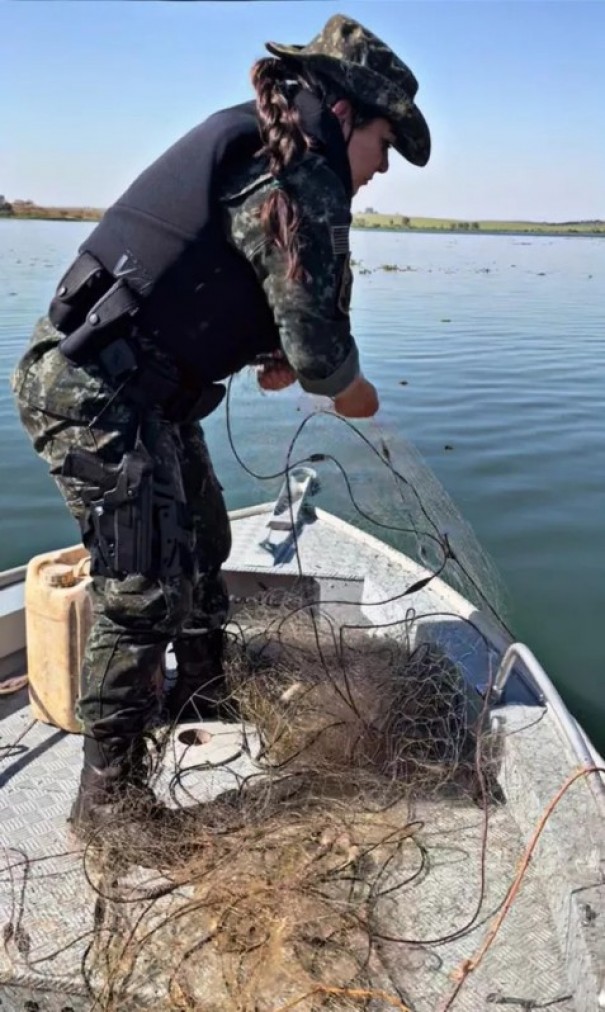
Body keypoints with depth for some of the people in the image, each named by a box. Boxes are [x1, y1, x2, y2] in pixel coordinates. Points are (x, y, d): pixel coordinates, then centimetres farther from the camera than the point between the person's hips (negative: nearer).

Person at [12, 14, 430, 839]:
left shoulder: (250, 142, 15)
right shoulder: (302, 177, -17)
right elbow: (319, 343, -19)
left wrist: (269, 354, 11)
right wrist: (352, 392, 2)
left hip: (140, 393, 11)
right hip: (99, 396, -11)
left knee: (200, 546, 21)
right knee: (145, 589, -7)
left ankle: (204, 701, 42)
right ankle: (108, 796, 7)